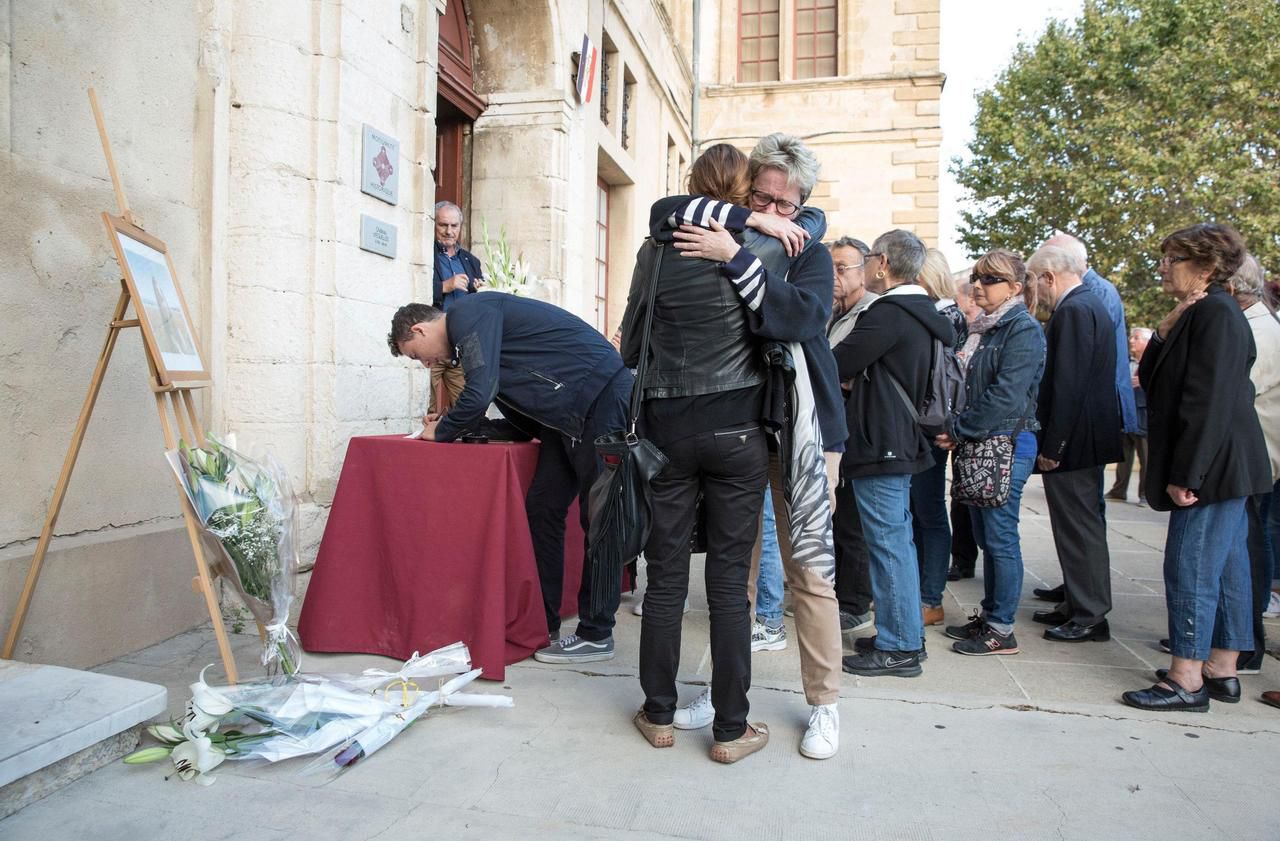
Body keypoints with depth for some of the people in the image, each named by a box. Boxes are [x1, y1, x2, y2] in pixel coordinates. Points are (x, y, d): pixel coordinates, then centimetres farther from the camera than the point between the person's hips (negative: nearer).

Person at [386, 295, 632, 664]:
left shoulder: (467, 311, -10)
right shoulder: (472, 333, 19)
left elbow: (479, 395, -19)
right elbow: (523, 420, 19)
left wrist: (441, 432, -1)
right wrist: (450, 424, 13)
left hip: (603, 401, -10)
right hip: (569, 414, 10)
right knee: (541, 509, 9)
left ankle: (596, 636, 6)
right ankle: (541, 624, 17)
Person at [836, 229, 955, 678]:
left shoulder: (889, 314, -17)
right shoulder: (921, 313, 14)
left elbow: (835, 366, -17)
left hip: (880, 446, -10)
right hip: (903, 442, 10)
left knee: (888, 544, -3)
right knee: (898, 541, 16)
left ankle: (897, 648, 5)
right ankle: (906, 636, 27)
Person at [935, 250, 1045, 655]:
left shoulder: (1023, 330, -10)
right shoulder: (982, 329, 17)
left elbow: (1006, 395, -19)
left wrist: (959, 429, -15)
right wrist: (957, 430, 3)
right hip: (980, 444, 9)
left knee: (1000, 536, -4)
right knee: (986, 535, 13)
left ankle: (1002, 630, 5)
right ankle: (989, 615, 23)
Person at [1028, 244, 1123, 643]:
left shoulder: (1073, 310, -17)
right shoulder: (1090, 304, 15)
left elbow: (1068, 384, -23)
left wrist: (1052, 446, -20)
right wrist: (1053, 440, 18)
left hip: (1074, 437, -11)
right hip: (1088, 435, 11)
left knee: (1079, 527, -2)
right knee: (1080, 524, 17)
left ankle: (1090, 617, 7)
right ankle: (1077, 604, 28)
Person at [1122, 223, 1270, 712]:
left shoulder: (1215, 313, -16)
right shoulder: (1197, 314, 16)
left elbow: (1209, 400, -23)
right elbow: (1152, 378, 17)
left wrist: (1185, 473, -23)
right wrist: (1165, 332, 4)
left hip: (1214, 467, -11)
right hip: (1223, 469, 11)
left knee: (1190, 568, -6)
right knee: (1225, 568, 15)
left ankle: (1186, 681, 3)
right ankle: (1221, 671, 25)